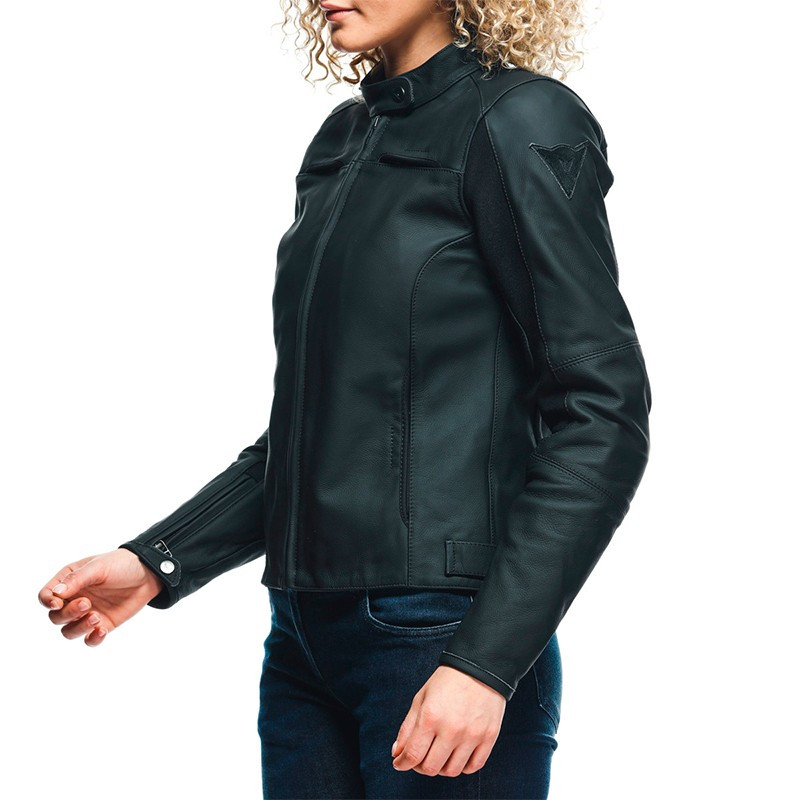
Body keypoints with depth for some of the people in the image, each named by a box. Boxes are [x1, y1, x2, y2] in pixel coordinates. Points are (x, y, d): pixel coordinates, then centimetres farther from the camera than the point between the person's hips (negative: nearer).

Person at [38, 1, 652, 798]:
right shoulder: (341, 142, 13)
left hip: (437, 640, -6)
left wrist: (486, 663, -19)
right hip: (304, 640, 7)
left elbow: (603, 415, -13)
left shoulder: (519, 121, -7)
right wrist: (158, 561, 8)